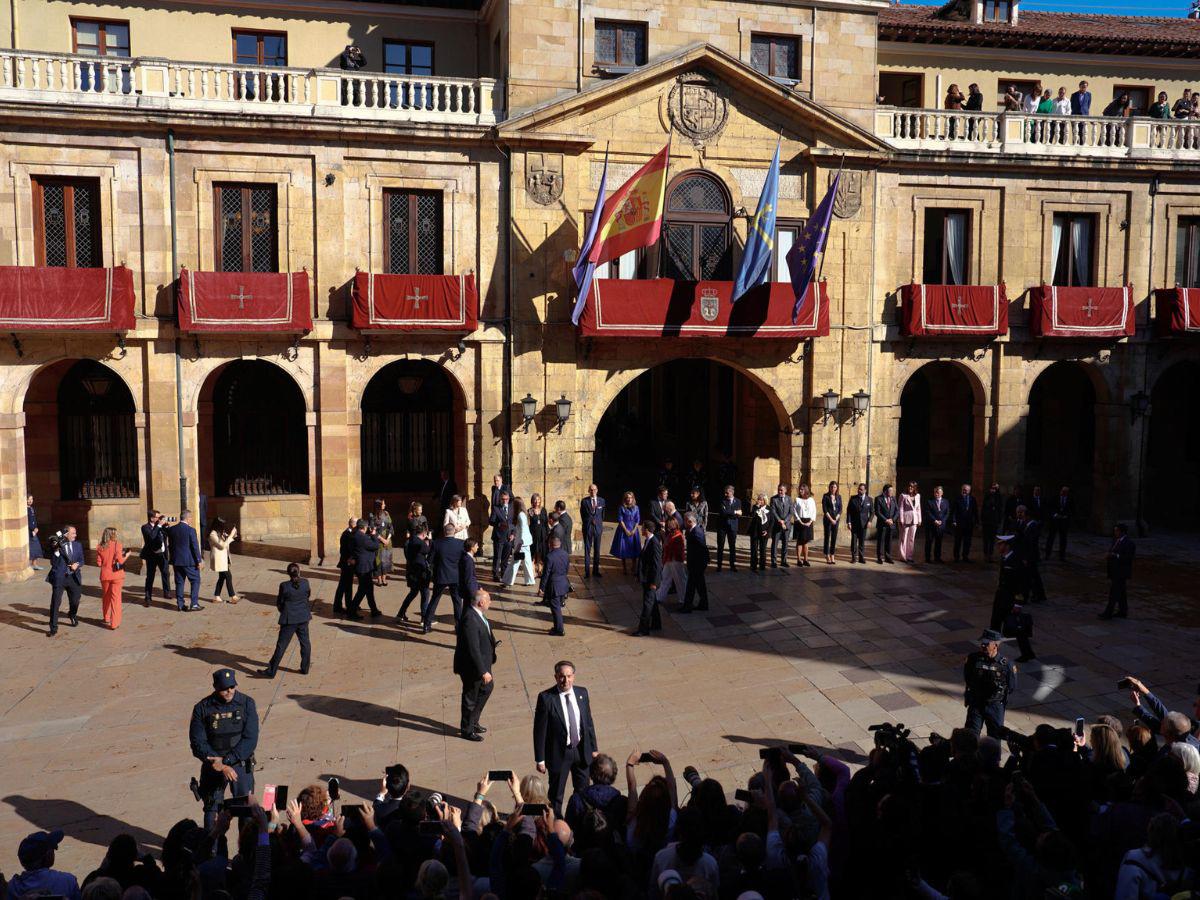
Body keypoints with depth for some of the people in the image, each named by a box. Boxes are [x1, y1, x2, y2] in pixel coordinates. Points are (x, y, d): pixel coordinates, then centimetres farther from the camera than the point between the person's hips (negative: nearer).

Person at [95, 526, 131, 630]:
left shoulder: (100, 547, -1)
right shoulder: (117, 544, -10)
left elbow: (99, 564, 0)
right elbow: (120, 561, -16)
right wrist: (126, 555, 2)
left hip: (105, 576, 3)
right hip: (116, 575, -3)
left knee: (106, 597, 20)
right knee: (116, 598, 2)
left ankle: (106, 619, 34)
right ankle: (114, 623, 1)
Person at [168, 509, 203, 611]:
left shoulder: (171, 529, 3)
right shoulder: (191, 530, -14)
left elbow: (170, 545, 10)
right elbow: (195, 547, -13)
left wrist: (173, 559, 18)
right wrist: (198, 561, -6)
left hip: (176, 561, 5)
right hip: (189, 561, -5)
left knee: (179, 582, 11)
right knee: (195, 581, 5)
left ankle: (180, 605, 13)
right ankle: (194, 604, 0)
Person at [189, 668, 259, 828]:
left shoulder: (247, 704, -8)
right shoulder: (202, 708, -8)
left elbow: (250, 739, -10)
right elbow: (197, 743, -9)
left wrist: (226, 760, -20)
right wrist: (222, 766, -17)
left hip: (241, 764, 0)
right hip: (213, 767, 0)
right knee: (212, 809, 10)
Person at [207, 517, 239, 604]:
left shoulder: (220, 533, 10)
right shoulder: (213, 535, -18)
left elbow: (226, 541, 18)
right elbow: (222, 545, -23)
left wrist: (233, 535, 1)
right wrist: (231, 535, -23)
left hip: (223, 558, 9)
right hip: (219, 559, -9)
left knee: (222, 577, 12)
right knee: (228, 576, -7)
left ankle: (216, 597, 18)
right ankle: (232, 597, -1)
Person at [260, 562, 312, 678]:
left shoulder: (284, 586, -14)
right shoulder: (305, 582, -7)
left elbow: (279, 603, -3)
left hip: (289, 620, -3)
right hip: (303, 618, 3)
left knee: (281, 645, 3)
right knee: (305, 643, 15)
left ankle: (271, 671, 8)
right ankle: (305, 668, 22)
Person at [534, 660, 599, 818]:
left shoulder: (582, 693, -5)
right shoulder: (546, 698, -19)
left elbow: (588, 722, 5)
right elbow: (539, 730, -14)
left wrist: (594, 748, 8)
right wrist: (540, 759, -13)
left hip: (582, 750, 4)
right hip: (559, 753, -4)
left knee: (583, 790, 21)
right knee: (556, 795, 15)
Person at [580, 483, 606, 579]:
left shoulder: (601, 500, 5)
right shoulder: (584, 501, -2)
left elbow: (602, 515, 14)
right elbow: (583, 515, 2)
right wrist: (591, 521, -4)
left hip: (598, 527, 2)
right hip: (588, 528, -2)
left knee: (597, 550, 6)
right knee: (587, 549, -1)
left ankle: (596, 570, 14)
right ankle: (587, 571, 1)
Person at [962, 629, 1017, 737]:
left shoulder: (1005, 664, -13)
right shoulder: (973, 659, -10)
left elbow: (1012, 687, 1)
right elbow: (966, 679, 6)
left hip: (995, 706, 0)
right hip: (975, 704, 0)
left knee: (995, 736, 14)